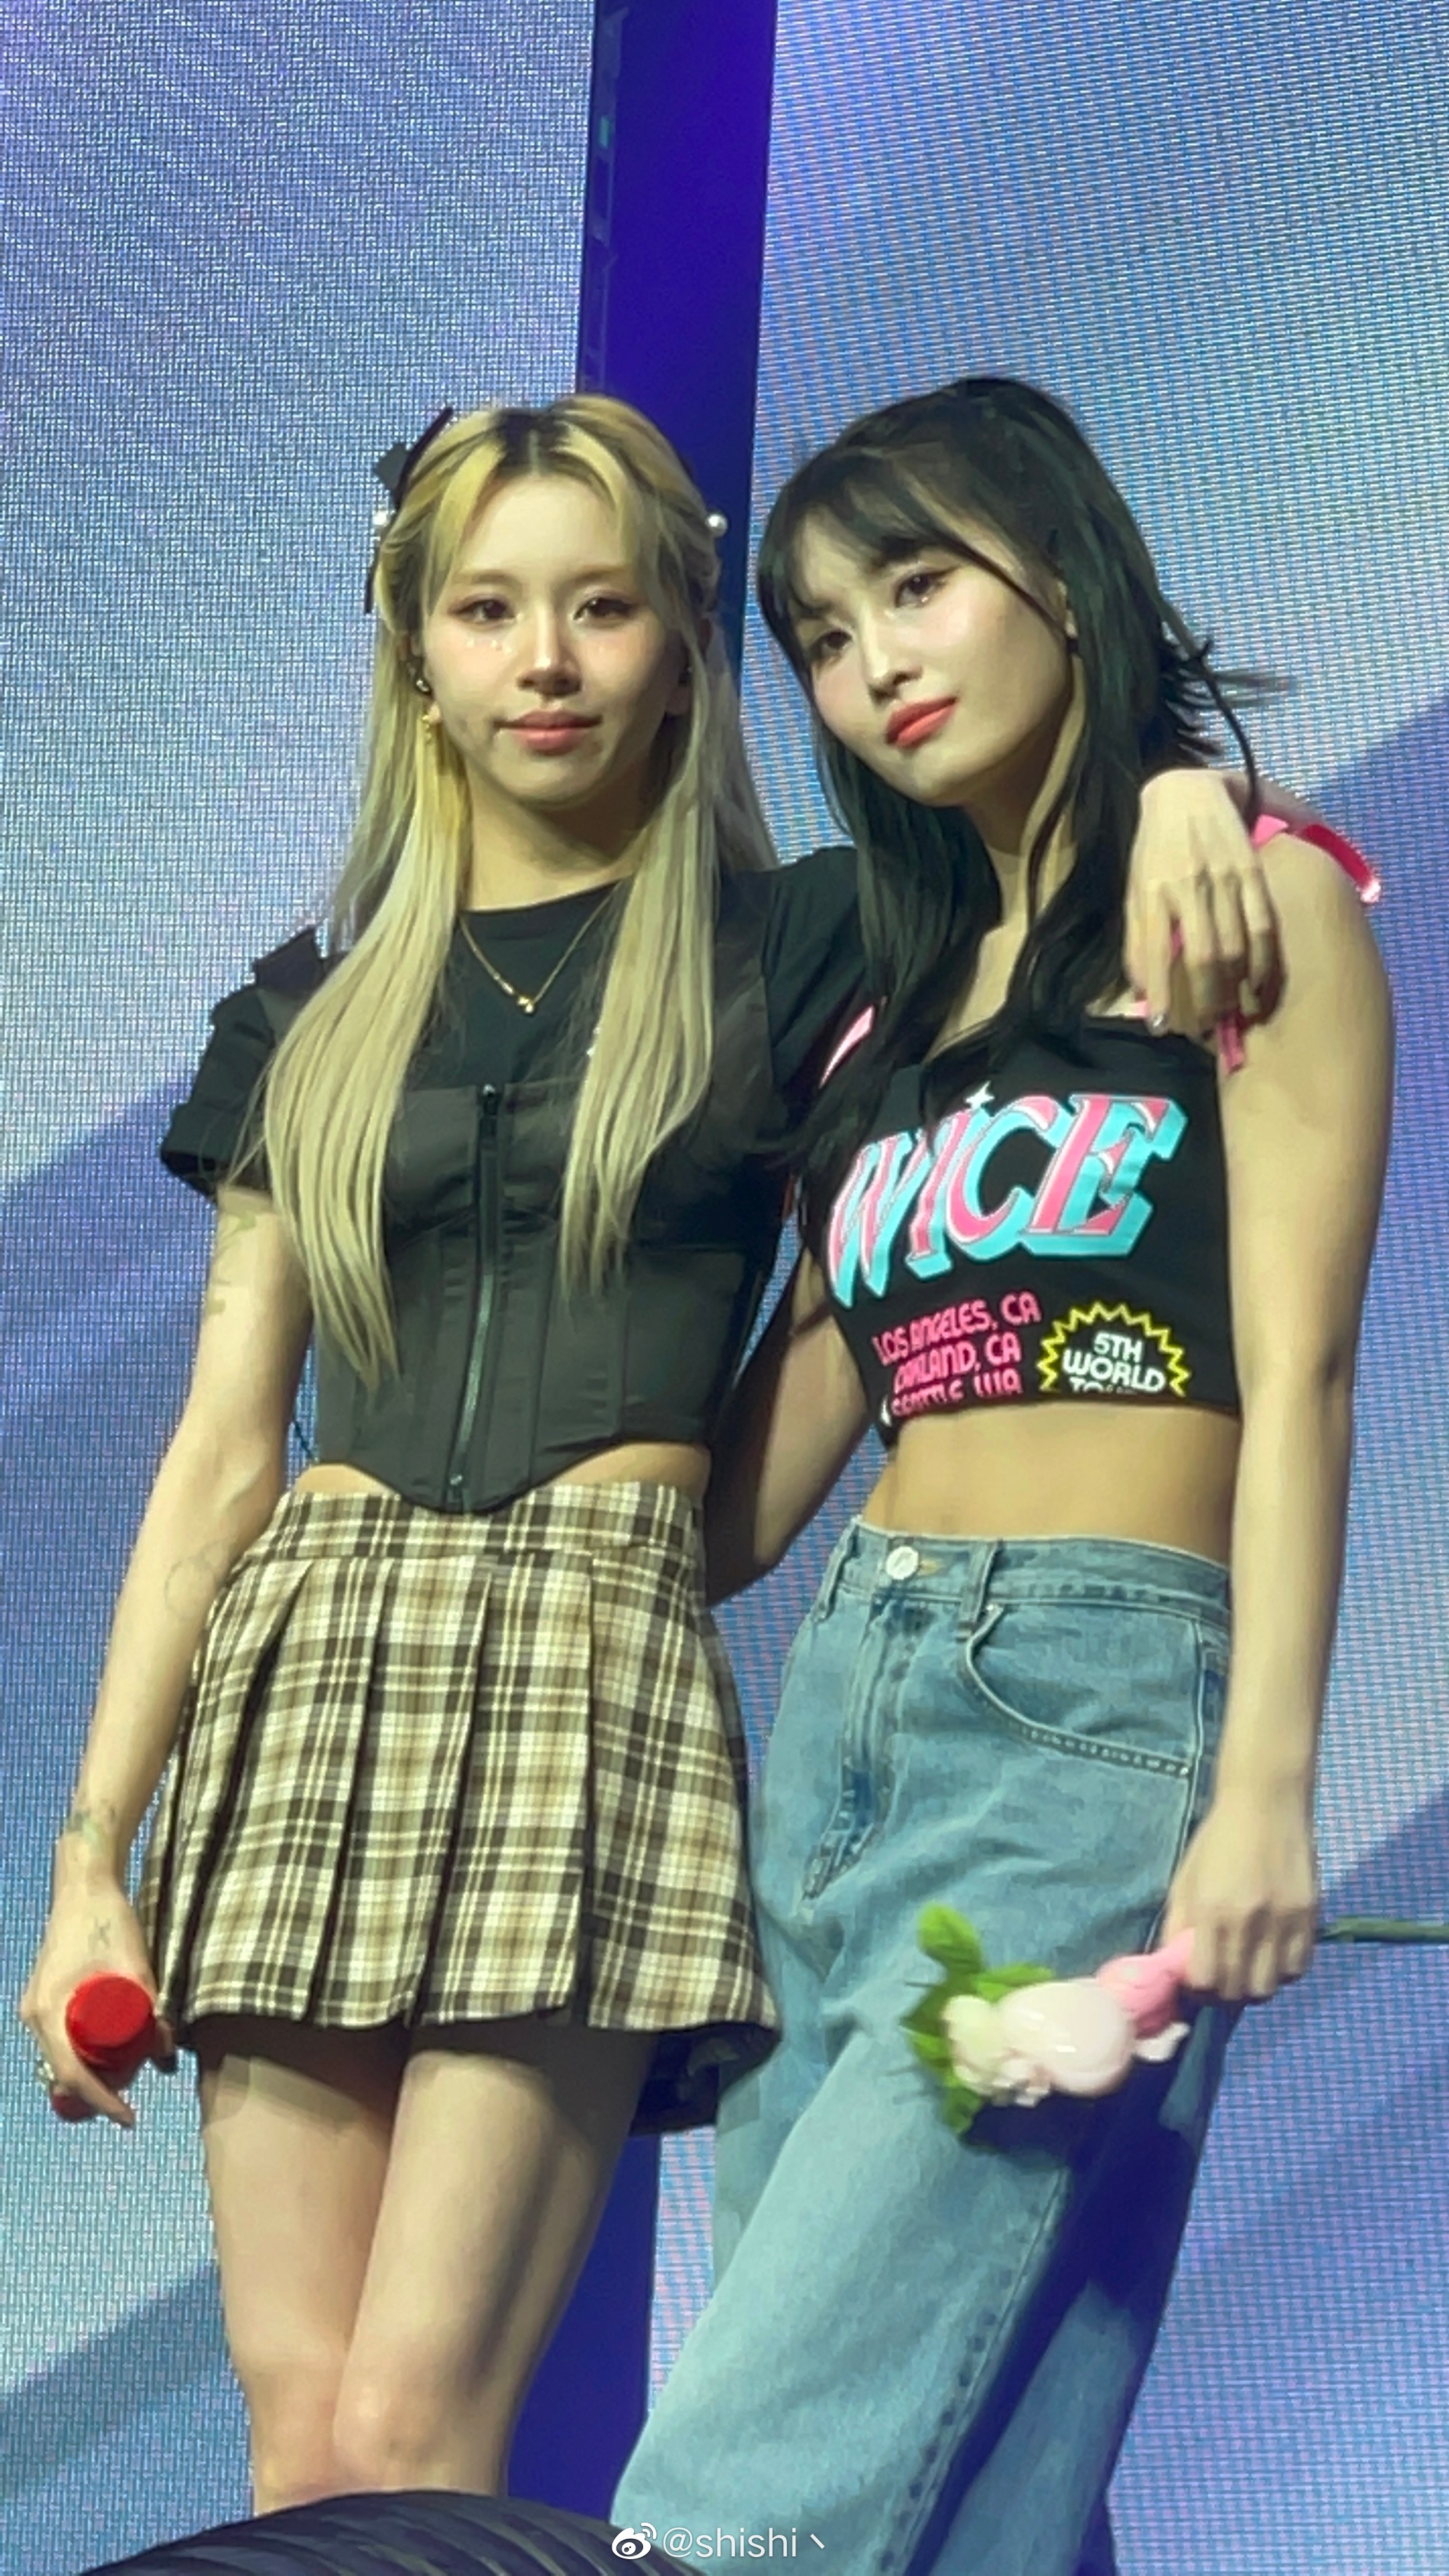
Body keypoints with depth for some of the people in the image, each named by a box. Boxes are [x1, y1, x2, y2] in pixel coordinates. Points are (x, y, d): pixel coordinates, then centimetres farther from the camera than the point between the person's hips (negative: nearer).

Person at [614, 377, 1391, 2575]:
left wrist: (1267, 1791, -14)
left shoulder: (1248, 899, 5)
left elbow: (1295, 1372, -5)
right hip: (841, 1719, 7)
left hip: (1092, 1712, -6)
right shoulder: (904, 999, 24)